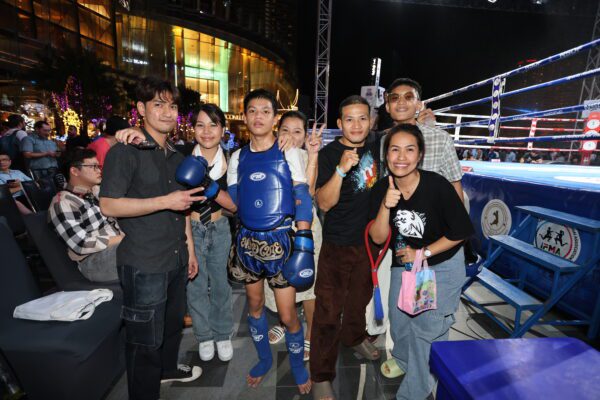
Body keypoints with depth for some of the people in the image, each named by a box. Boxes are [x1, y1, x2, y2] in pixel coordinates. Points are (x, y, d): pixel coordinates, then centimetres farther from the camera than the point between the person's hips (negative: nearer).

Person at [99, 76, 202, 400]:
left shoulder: (176, 157, 12)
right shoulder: (125, 151, -11)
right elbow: (108, 205, -18)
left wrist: (190, 249, 15)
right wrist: (165, 201, -24)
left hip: (176, 260, 8)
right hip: (143, 264, -7)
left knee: (173, 322, 25)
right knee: (145, 338, 6)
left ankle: (167, 368, 50)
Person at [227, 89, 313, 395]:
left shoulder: (288, 154, -3)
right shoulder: (238, 157, 7)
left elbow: (303, 200, -7)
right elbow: (234, 202, 10)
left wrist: (303, 243, -13)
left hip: (281, 240, -4)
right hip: (248, 241, 4)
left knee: (287, 314, 3)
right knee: (254, 304, 18)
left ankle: (298, 366, 32)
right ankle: (264, 359, 43)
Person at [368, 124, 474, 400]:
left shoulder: (437, 186, -26)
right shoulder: (381, 190, -15)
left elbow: (461, 231, -16)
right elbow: (378, 238, -19)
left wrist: (424, 253, -17)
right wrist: (386, 206, -34)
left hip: (442, 266, -3)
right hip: (403, 264, 4)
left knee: (428, 326, 4)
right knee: (399, 323, 14)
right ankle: (404, 362, 49)